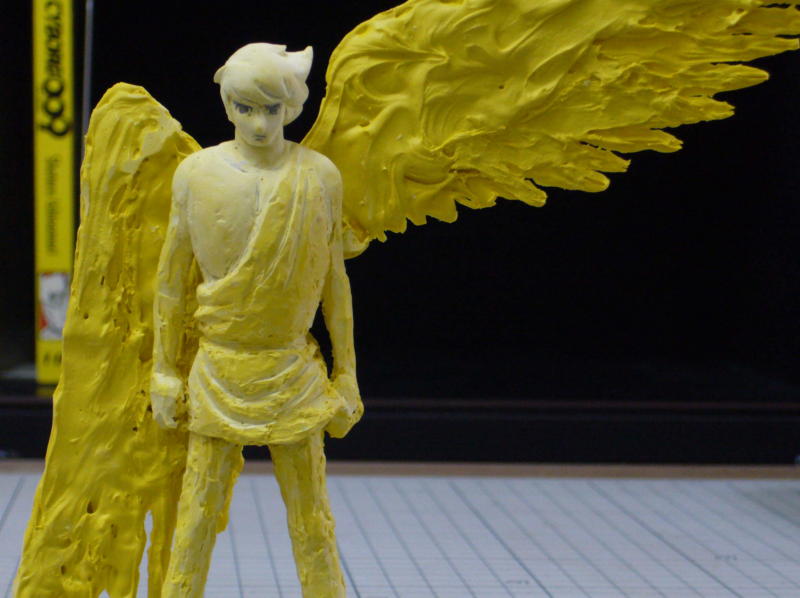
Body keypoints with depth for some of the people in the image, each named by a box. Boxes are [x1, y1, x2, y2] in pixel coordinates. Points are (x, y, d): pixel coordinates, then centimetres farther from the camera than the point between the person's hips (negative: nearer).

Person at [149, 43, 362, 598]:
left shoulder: (319, 176, -4)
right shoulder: (197, 173, -5)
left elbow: (334, 280, 4)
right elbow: (171, 278, 4)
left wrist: (346, 375, 6)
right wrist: (164, 371, 5)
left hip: (292, 372, 0)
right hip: (218, 370, 0)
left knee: (312, 517, 7)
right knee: (197, 514, 2)